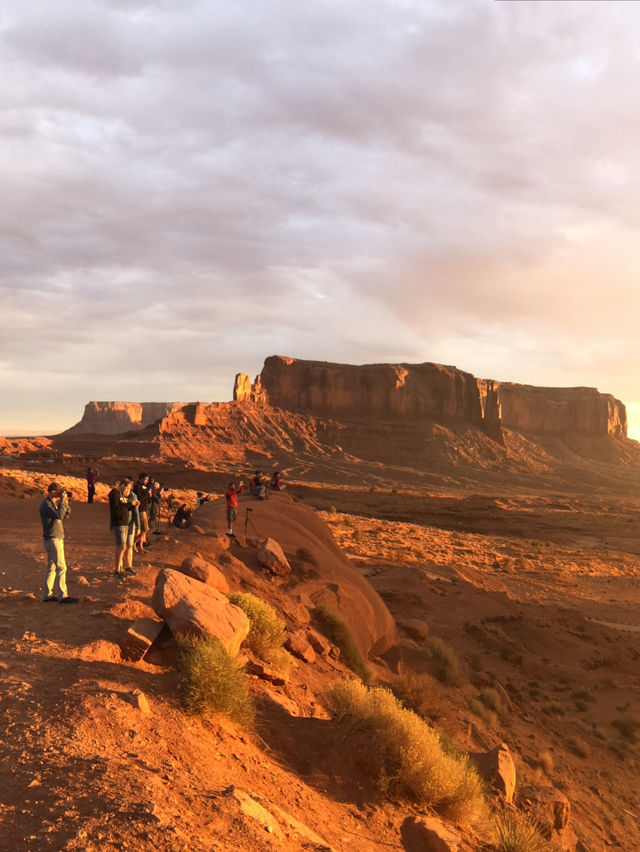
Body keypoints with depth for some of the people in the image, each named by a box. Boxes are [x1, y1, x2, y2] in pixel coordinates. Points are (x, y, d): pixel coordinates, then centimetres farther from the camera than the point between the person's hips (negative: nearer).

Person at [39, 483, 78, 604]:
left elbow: (65, 516, 19)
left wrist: (66, 503, 6)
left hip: (57, 538, 10)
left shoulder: (53, 503, 17)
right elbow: (59, 515, -27)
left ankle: (48, 595, 17)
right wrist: (62, 501, -20)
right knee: (61, 567, -12)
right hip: (53, 539, -10)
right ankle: (63, 596, -13)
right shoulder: (46, 504, -13)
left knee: (52, 568, 12)